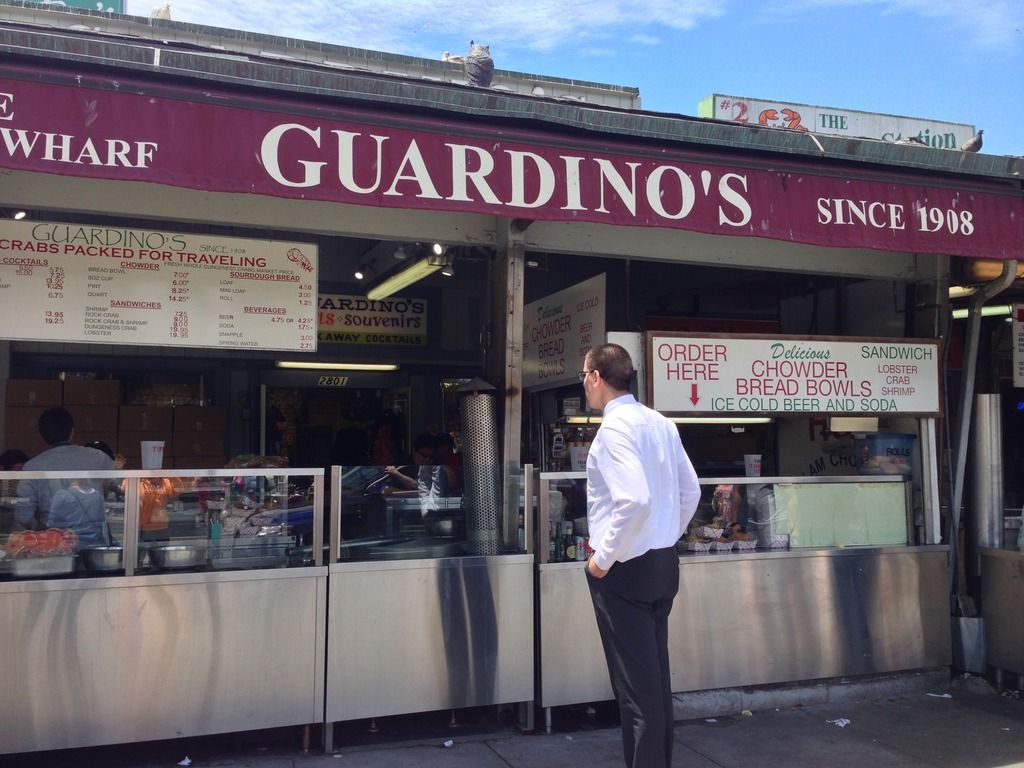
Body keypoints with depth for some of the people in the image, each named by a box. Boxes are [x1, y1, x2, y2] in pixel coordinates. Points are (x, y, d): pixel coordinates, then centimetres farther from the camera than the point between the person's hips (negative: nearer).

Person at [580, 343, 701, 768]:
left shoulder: (614, 427, -17)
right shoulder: (660, 423, 7)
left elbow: (634, 500, -28)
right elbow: (691, 491, 13)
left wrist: (603, 557, -17)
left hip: (625, 568, -8)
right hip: (663, 562, 8)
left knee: (635, 684, 2)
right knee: (656, 676, 17)